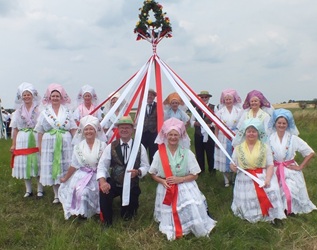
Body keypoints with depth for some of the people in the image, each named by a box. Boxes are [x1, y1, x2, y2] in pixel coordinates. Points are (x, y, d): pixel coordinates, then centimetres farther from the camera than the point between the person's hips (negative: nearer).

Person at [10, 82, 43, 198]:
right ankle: (28, 190, 19)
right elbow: (15, 129, 7)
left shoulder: (38, 109, -4)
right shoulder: (18, 111, 7)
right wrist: (13, 144, 3)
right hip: (22, 141, 3)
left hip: (36, 140, -3)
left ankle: (40, 189, 15)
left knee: (38, 163, 2)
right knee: (24, 164, 7)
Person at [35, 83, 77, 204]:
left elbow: (73, 129, 5)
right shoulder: (44, 113, 5)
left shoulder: (67, 112, 6)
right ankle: (56, 195, 16)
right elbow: (40, 132, 5)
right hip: (49, 144, 0)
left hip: (65, 143, 0)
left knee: (66, 167, 2)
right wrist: (40, 146, 2)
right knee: (52, 168, 4)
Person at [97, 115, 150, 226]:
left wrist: (138, 172, -25)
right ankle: (107, 220, -8)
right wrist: (102, 181, -29)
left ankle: (127, 212, 46)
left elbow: (146, 166, -1)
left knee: (128, 215, 5)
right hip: (114, 183, 0)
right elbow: (102, 165, -10)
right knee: (104, 192, -33)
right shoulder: (111, 146, -4)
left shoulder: (140, 147, -3)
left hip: (132, 185, 1)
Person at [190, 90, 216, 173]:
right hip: (198, 134, 3)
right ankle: (200, 169, 22)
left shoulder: (213, 108, 0)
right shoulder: (196, 108, 11)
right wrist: (195, 123, -9)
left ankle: (212, 169, 18)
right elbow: (192, 120, 11)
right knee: (199, 153, 9)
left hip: (209, 134, -3)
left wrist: (210, 125, -18)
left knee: (210, 153, 3)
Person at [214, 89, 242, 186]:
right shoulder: (220, 112, 0)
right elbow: (217, 127, 1)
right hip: (224, 139, 0)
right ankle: (227, 180, 15)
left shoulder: (239, 111, 1)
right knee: (224, 159, 3)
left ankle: (235, 179, 20)